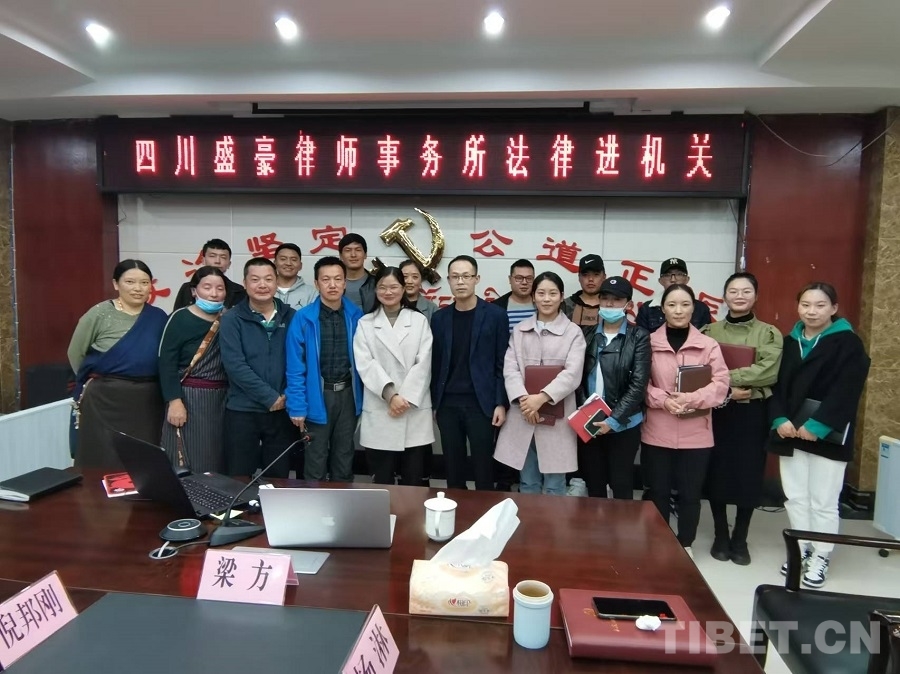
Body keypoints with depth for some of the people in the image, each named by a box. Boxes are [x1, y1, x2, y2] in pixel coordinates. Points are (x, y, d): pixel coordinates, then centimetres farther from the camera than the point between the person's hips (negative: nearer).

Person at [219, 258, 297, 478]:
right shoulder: (232, 319, -4)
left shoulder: (291, 317, 4)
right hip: (242, 410, -2)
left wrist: (288, 395, -7)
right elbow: (235, 365, -13)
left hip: (283, 409, 2)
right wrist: (270, 397, -15)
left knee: (279, 478, 12)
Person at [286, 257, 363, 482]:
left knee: (344, 460, 17)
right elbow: (295, 367, -10)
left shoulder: (356, 316, -1)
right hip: (318, 396, -3)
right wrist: (297, 405, -12)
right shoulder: (304, 318, -10)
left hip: (348, 394, 3)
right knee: (316, 462, 11)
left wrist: (362, 397, 3)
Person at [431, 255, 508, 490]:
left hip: (480, 403, -3)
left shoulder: (495, 315, -2)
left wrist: (501, 403, -7)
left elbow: (501, 363, -3)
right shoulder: (440, 318, 7)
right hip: (447, 404, 3)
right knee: (453, 468, 11)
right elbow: (435, 363, 9)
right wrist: (433, 403, 7)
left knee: (483, 468, 4)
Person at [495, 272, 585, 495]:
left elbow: (572, 374, -9)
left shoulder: (573, 332, 1)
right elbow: (510, 368, 1)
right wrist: (523, 399, -15)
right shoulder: (519, 330, 10)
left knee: (554, 485, 7)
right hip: (523, 414, 3)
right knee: (527, 483, 12)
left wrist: (542, 397, -19)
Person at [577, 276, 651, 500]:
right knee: (593, 485, 13)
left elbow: (638, 383, -10)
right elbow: (580, 377, 5)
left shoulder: (638, 337, -4)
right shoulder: (588, 335, 6)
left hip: (623, 425, -3)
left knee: (621, 486, 7)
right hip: (589, 423, 3)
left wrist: (614, 420, -14)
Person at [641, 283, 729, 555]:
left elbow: (720, 384, -5)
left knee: (690, 493, 11)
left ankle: (685, 546, 29)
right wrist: (663, 399, -18)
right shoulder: (650, 342, -1)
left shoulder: (709, 345, -1)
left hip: (695, 433, 0)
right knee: (658, 491, 11)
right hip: (657, 432, 0)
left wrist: (692, 399, -20)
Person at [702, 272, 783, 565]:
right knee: (716, 473, 6)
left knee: (749, 475, 5)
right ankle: (720, 536, 23)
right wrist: (726, 391, -18)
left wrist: (725, 375, -21)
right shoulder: (708, 331, 6)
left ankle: (740, 539, 23)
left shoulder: (770, 334, 2)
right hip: (717, 412, 1)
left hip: (753, 413, -1)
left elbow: (769, 372, -14)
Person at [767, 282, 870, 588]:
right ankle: (802, 550, 26)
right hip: (790, 432, 5)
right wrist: (780, 419, -8)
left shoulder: (848, 343, -4)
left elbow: (846, 391, -13)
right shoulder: (789, 342, 11)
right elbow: (776, 384, 7)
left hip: (827, 436, -5)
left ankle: (820, 558, 17)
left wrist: (818, 425, -19)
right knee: (795, 497, 11)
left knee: (823, 501, 2)